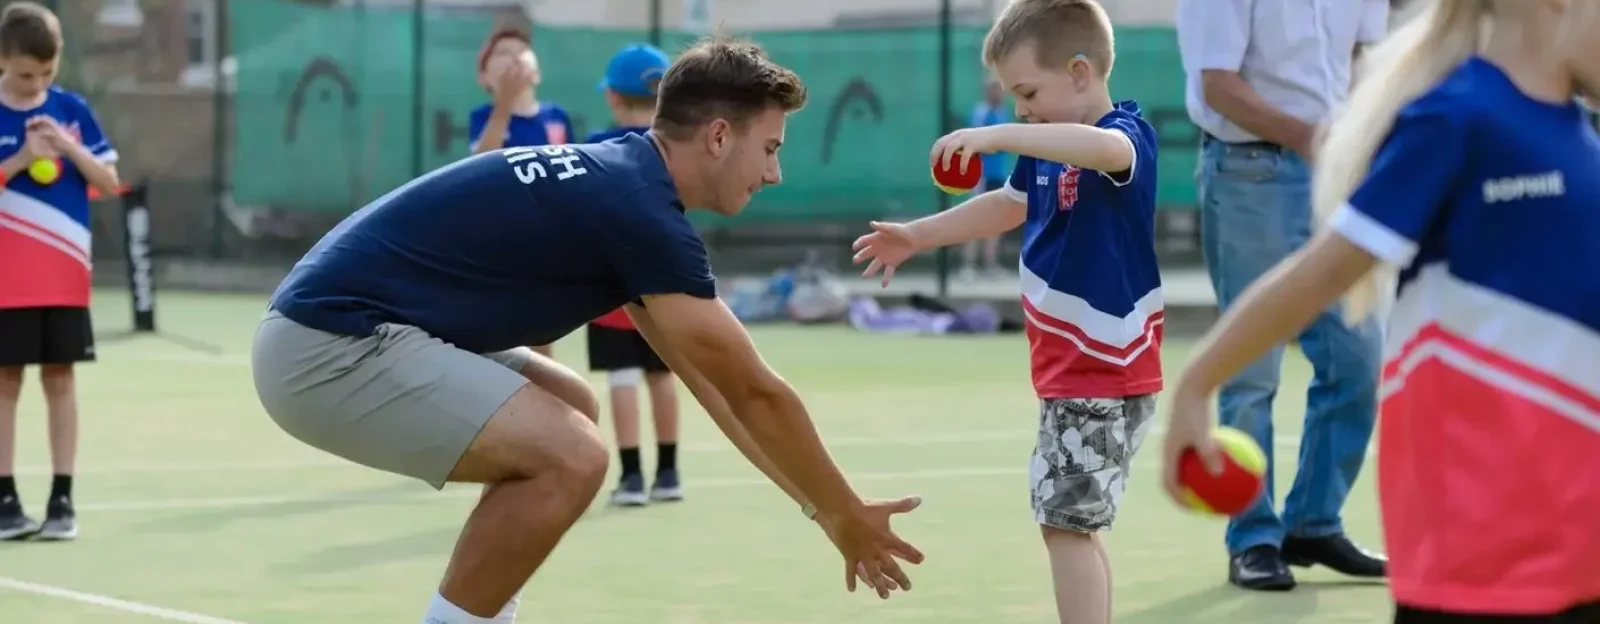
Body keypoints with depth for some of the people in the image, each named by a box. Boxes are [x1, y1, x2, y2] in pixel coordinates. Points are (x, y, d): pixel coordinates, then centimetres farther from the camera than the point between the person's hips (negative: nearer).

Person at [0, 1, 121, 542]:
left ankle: (62, 498, 7)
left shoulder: (72, 110, 3)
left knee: (60, 378, 4)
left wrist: (68, 147, -12)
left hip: (64, 276, 2)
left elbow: (109, 182, 3)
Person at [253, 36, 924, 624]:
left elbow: (717, 382, 22)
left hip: (343, 326, 11)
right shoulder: (640, 209, -14)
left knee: (570, 409, 21)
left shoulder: (617, 185, 16)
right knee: (568, 455, -21)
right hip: (327, 345, -11)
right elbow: (755, 392, -10)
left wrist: (819, 502, 23)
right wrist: (845, 518, 2)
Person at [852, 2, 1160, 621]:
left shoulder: (1129, 134, -18)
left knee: (1066, 520, -11)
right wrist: (916, 236, 27)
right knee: (1075, 524, 17)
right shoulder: (1047, 150, 7)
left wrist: (997, 136, -49)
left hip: (1103, 375, -10)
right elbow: (1010, 205, 26)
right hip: (1069, 372, 10)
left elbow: (1103, 148, -44)